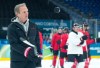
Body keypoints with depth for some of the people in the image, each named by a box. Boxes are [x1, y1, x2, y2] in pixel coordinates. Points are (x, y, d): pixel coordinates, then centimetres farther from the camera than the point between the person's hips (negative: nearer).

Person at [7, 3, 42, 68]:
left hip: (31, 59, 4)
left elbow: (37, 42, 12)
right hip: (17, 61, -3)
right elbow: (13, 43, -15)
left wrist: (39, 54, 4)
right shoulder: (12, 27, -6)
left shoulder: (33, 26, 7)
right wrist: (25, 51, -27)